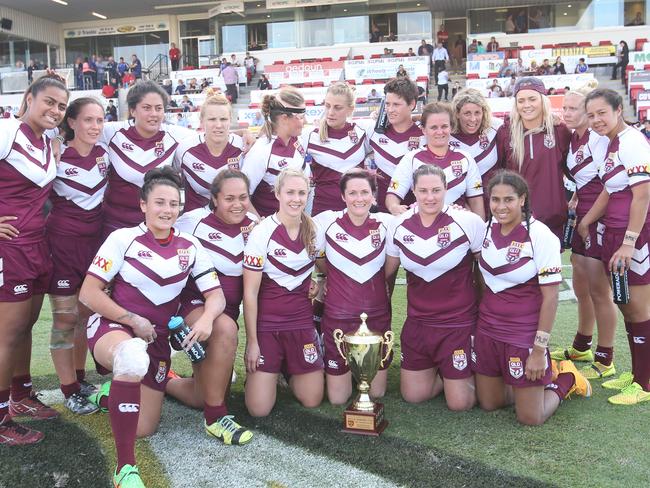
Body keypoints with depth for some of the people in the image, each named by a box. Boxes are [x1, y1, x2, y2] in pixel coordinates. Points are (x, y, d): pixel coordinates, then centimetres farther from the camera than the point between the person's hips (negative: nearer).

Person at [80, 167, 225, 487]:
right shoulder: (124, 238, -9)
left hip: (156, 339, 4)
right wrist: (133, 321, -17)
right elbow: (88, 294, -10)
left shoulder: (190, 246, 0)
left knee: (144, 430, 5)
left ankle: (113, 391, 39)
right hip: (112, 328, -4)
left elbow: (216, 295, -2)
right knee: (134, 356, -42)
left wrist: (206, 318, -25)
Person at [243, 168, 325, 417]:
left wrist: (320, 284, -1)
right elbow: (250, 293, -11)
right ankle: (270, 372, 25)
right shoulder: (262, 233, -13)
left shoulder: (314, 231, 0)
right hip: (266, 323, -3)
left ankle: (287, 369, 34)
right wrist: (252, 341, -11)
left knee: (312, 400, 5)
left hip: (302, 321, 4)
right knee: (259, 409, -5)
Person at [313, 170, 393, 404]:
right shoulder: (326, 221, -10)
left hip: (377, 314, 2)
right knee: (337, 398, 6)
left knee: (377, 393, 10)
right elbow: (320, 262, 6)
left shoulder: (386, 222, -4)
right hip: (339, 315, -2)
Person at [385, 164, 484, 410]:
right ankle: (440, 371, 36)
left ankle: (472, 374, 31)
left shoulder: (469, 222, -14)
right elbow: (388, 273, 11)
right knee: (412, 395, 9)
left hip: (459, 323, -4)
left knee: (459, 402, 0)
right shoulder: (399, 226, -2)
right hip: (417, 322, 4)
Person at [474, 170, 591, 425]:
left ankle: (566, 379, 28)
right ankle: (530, 383, 37)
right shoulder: (488, 229, 0)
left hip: (524, 334, -5)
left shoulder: (540, 235, -17)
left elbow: (550, 296, -16)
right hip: (487, 329, 6)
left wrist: (539, 350, -16)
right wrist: (476, 322, 11)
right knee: (488, 403, 15)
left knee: (530, 418, 3)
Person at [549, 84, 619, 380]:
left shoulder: (601, 139, -15)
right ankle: (581, 347, 35)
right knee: (581, 286, 18)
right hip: (583, 217, 8)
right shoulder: (573, 139, 10)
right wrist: (575, 202, 7)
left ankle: (605, 360, 13)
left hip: (602, 218, -8)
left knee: (599, 290, 0)